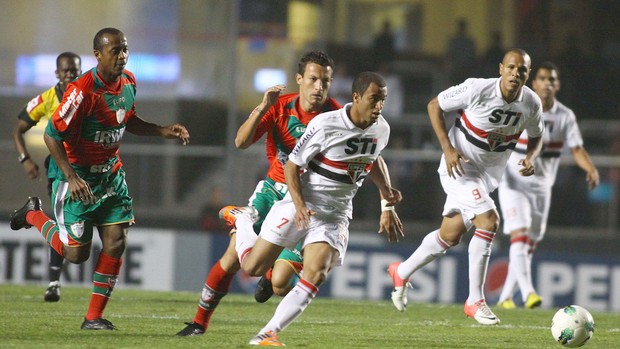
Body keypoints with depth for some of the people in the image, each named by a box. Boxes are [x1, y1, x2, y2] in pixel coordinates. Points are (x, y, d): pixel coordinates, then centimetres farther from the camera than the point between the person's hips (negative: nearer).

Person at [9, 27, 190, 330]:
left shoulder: (128, 82, 0)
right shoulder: (82, 91, -25)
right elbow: (52, 135, -21)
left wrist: (164, 132, 5)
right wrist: (72, 178, -28)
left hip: (110, 173, 7)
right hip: (76, 173, -7)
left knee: (116, 243, -3)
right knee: (75, 254, 0)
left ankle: (94, 317, 7)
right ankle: (33, 215, 29)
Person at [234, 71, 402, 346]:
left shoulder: (381, 130, 1)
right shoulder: (325, 125, -18)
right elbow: (292, 166, -11)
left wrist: (386, 190, 11)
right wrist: (299, 205, -23)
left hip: (335, 215, 4)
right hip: (302, 205, -4)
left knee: (316, 275, -20)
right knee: (252, 268, 0)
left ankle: (267, 334, -15)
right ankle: (240, 220, 32)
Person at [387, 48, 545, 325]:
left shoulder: (532, 103, -8)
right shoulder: (477, 89, -22)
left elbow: (535, 136, 12)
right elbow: (434, 105, -10)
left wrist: (530, 158, -11)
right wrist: (447, 149, -19)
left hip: (488, 174, 6)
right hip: (459, 166, -6)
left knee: (450, 235, 14)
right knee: (489, 220, -23)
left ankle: (402, 272, 39)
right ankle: (475, 301, -15)